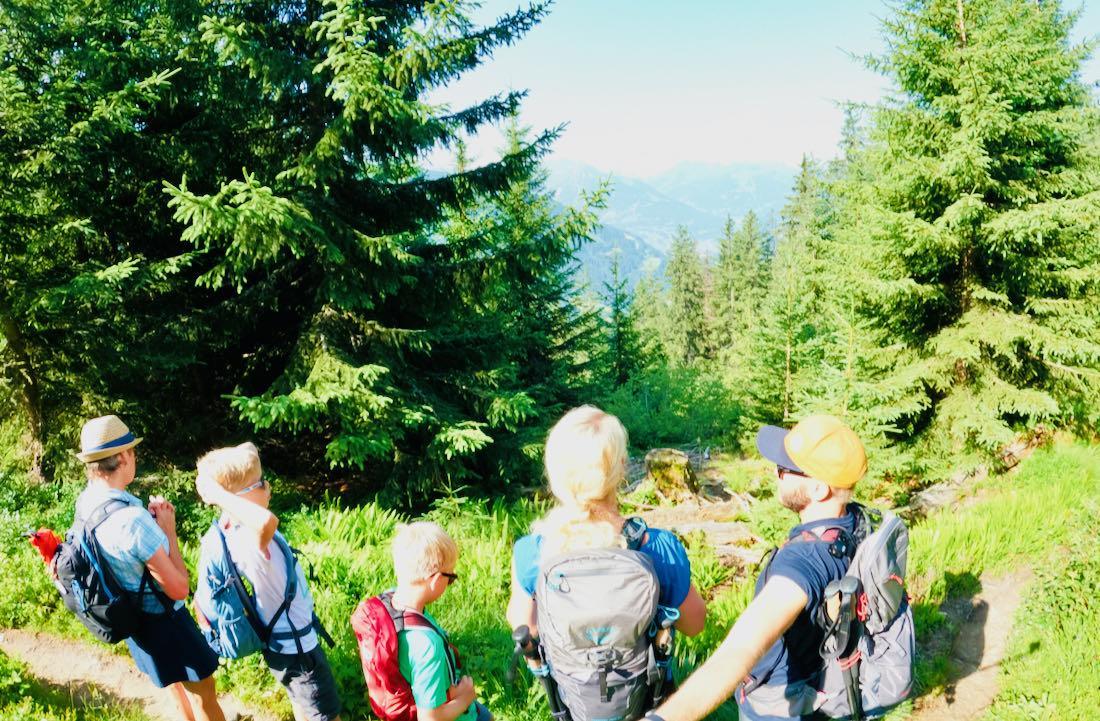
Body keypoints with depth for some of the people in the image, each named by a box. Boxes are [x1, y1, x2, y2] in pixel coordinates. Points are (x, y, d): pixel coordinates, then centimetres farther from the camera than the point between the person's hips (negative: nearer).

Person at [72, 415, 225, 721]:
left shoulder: (84, 503, -9)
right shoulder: (133, 519, -35)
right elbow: (179, 587, -27)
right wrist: (168, 528, -19)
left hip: (132, 615, 9)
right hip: (162, 621, -8)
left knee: (177, 684, 31)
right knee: (203, 695, 14)